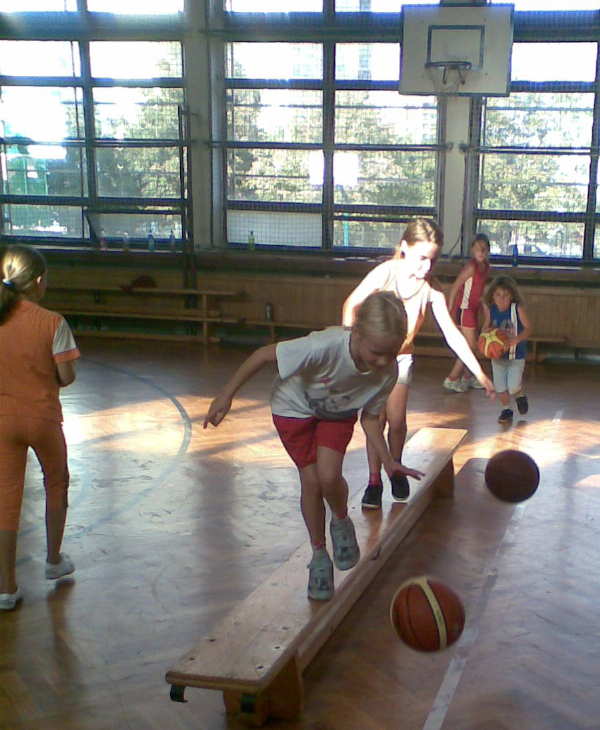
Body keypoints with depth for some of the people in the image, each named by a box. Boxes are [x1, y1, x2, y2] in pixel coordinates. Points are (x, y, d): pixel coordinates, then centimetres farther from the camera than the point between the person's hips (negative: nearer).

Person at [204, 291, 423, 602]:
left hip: (338, 413, 2)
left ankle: (341, 523, 16)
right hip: (295, 407, -2)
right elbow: (265, 354, -29)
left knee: (328, 475, -18)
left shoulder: (388, 372, -29)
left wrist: (388, 462, -20)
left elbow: (369, 416, -11)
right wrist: (226, 396, -21)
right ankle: (319, 556, 18)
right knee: (311, 481, -5)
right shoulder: (325, 347, -43)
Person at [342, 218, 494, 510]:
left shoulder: (431, 292, -15)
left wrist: (479, 373, -18)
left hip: (400, 358, 2)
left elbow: (452, 334, -15)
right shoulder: (386, 272, -22)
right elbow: (351, 305, -18)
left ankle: (396, 469, 23)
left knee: (397, 420, -4)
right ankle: (374, 481, 10)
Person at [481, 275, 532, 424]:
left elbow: (528, 328, -16)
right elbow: (486, 327, 9)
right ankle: (506, 410, 31)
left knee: (513, 387, -9)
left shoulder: (517, 308, -17)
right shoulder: (490, 310, -7)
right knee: (500, 387, 7)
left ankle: (520, 396, 27)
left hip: (516, 356, -3)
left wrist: (515, 340, -32)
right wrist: (486, 331, -15)